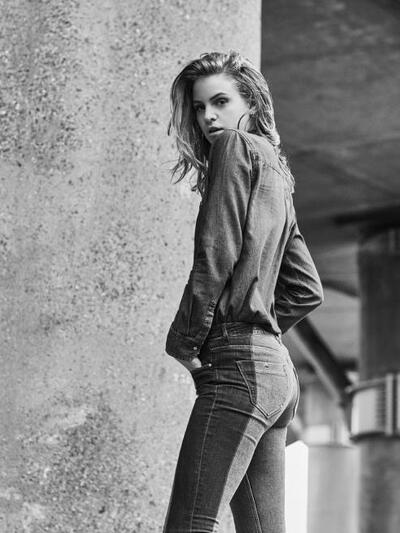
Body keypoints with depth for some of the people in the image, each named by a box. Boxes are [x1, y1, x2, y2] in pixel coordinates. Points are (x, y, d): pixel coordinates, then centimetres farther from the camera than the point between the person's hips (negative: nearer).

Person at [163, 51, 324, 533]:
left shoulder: (237, 148, -1)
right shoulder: (276, 175, 24)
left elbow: (216, 256, -13)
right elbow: (306, 290, 27)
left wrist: (184, 342, -7)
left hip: (238, 365, -10)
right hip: (277, 370, 10)